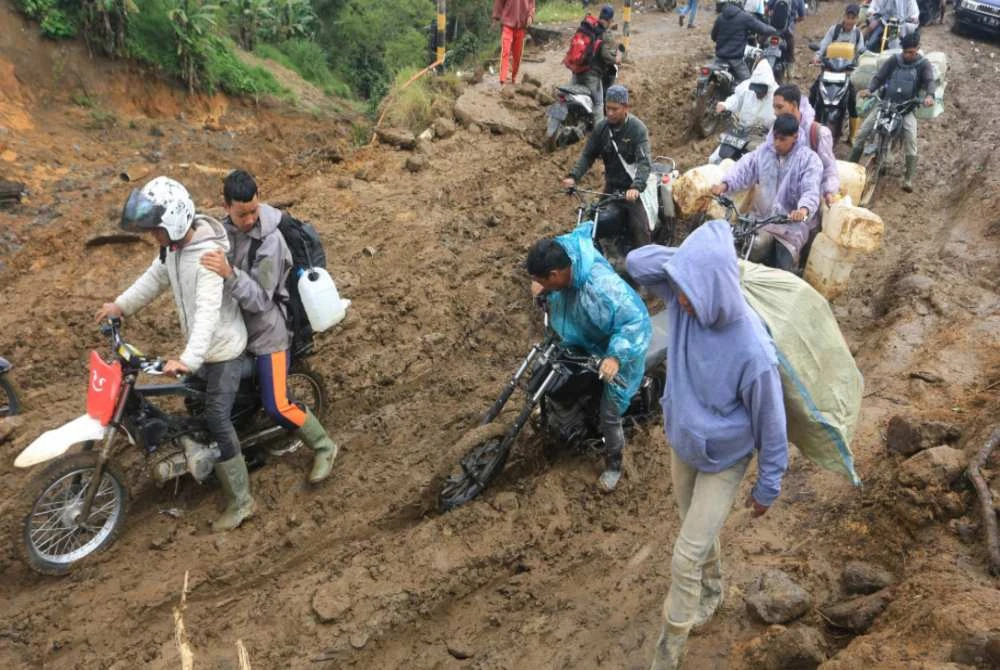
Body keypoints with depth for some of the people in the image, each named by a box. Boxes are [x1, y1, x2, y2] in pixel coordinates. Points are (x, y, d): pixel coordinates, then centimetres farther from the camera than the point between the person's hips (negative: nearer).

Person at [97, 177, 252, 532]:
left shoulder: (208, 255, -31)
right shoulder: (173, 246, -2)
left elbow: (208, 312, -41)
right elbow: (156, 277, 17)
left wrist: (189, 359, -51)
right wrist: (122, 304, 12)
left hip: (223, 349, -9)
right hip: (199, 345, 9)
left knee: (216, 421, -7)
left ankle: (241, 500, 5)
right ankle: (210, 459, 50)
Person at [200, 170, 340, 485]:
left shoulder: (270, 241, -25)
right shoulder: (226, 228, -2)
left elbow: (260, 300, -30)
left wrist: (229, 274, -43)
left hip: (266, 331, -8)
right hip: (234, 327, 8)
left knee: (278, 407, -7)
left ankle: (324, 447, 15)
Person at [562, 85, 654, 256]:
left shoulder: (637, 128, -14)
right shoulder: (601, 128, 1)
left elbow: (644, 162, -24)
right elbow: (588, 155, 2)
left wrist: (636, 187, -41)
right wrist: (573, 176, -16)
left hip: (633, 190, -5)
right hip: (611, 187, 5)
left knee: (640, 232, -8)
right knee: (598, 226, 8)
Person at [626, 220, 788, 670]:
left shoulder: (753, 352, -37)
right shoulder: (685, 301, -22)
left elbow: (771, 424, -22)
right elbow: (637, 262, -10)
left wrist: (768, 487, -9)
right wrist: (689, 260, -26)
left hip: (723, 461, -5)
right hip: (681, 443, 5)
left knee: (686, 557, 3)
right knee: (699, 532, 27)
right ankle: (712, 590, 57)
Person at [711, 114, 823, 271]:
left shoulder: (809, 159, -9)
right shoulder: (764, 151, 4)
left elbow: (811, 190, -23)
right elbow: (744, 168, -6)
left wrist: (803, 209, -45)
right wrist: (725, 184, -26)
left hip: (794, 220, -4)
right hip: (764, 216, 4)